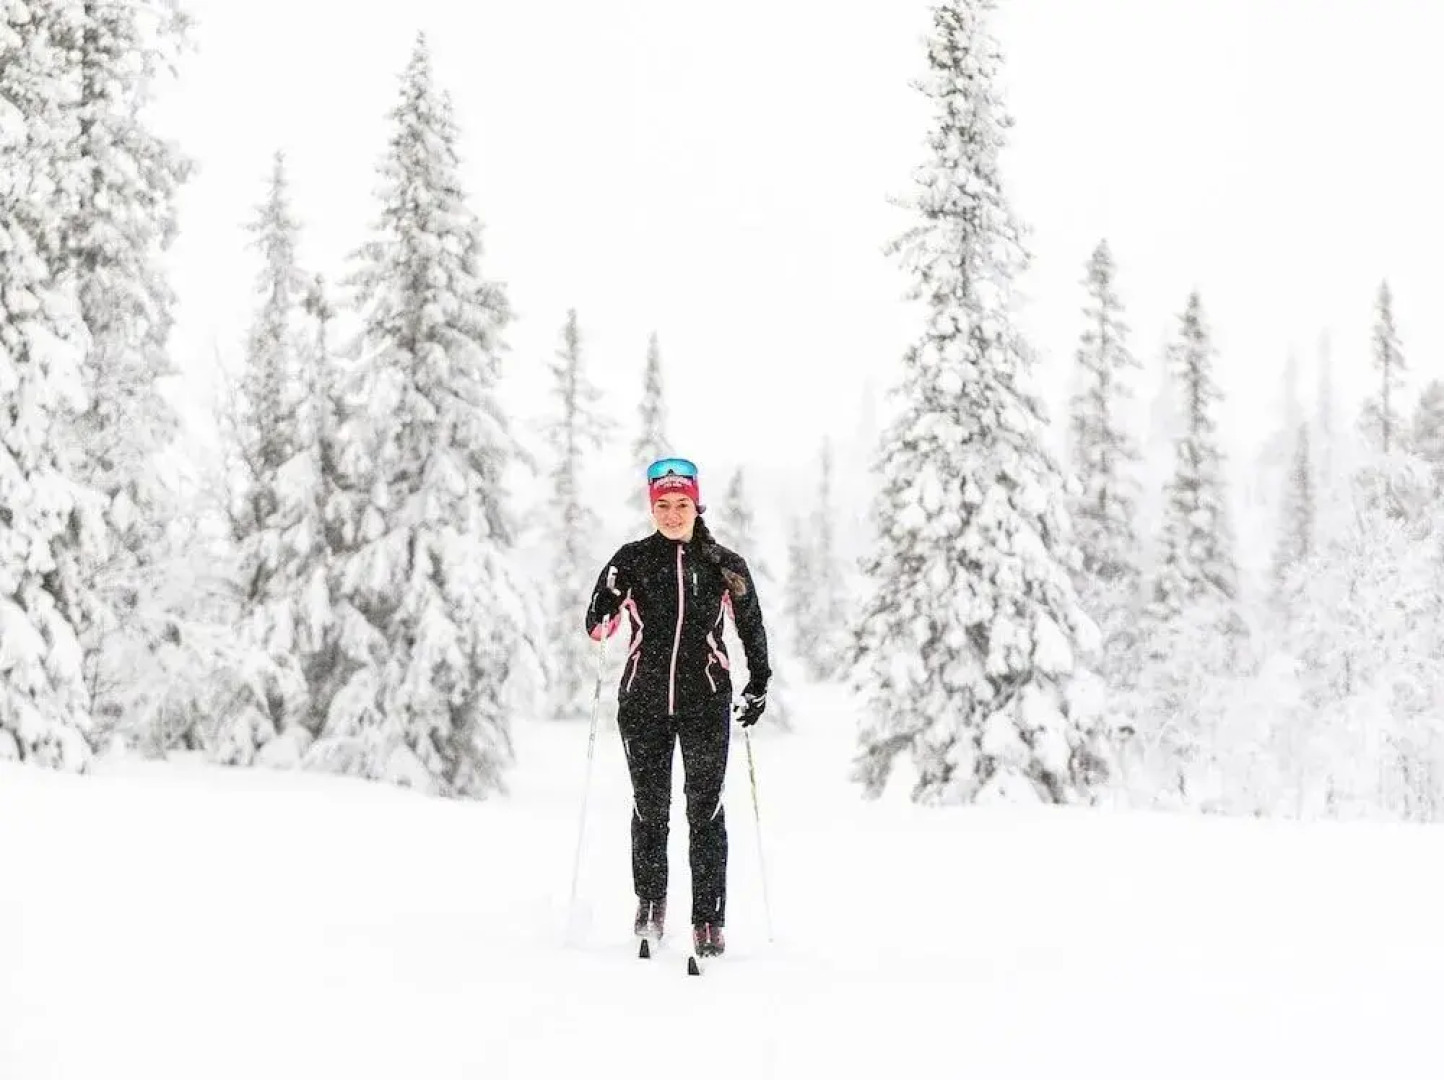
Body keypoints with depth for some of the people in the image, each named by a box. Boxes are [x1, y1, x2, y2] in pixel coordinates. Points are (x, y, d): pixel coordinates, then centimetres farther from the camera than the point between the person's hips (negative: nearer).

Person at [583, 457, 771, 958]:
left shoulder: (725, 565, 3)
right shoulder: (632, 559, 2)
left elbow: (752, 626, 13)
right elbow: (597, 625, -1)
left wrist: (759, 683, 9)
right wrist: (607, 612, -22)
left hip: (706, 700, -1)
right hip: (645, 698, 1)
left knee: (705, 809, -2)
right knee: (650, 806, 9)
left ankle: (709, 920, 0)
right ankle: (650, 900, 28)